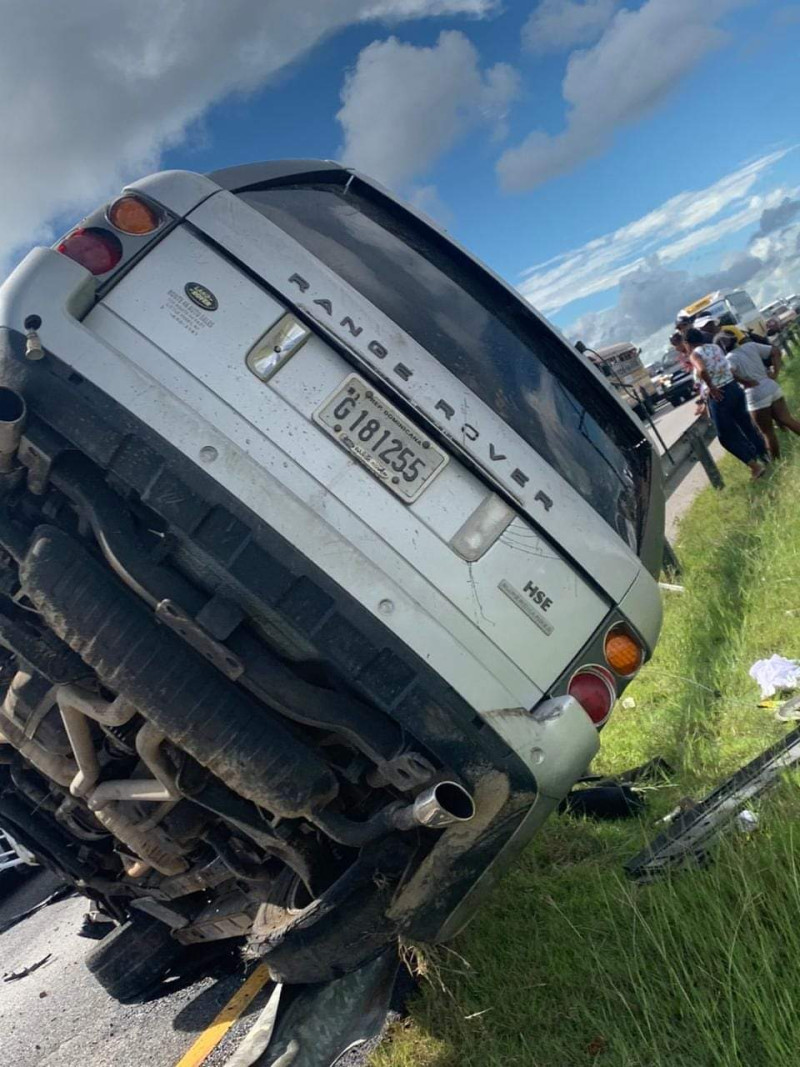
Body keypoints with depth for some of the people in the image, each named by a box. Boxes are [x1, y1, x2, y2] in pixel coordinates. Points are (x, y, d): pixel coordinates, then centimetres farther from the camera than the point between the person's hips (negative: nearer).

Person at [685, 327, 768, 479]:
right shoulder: (716, 347, 9)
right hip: (734, 388, 7)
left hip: (718, 396, -7)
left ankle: (755, 465, 5)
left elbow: (702, 371, -32)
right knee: (746, 423, 23)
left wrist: (711, 388, -18)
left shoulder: (695, 354, -11)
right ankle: (765, 454, 35)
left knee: (727, 436, 6)